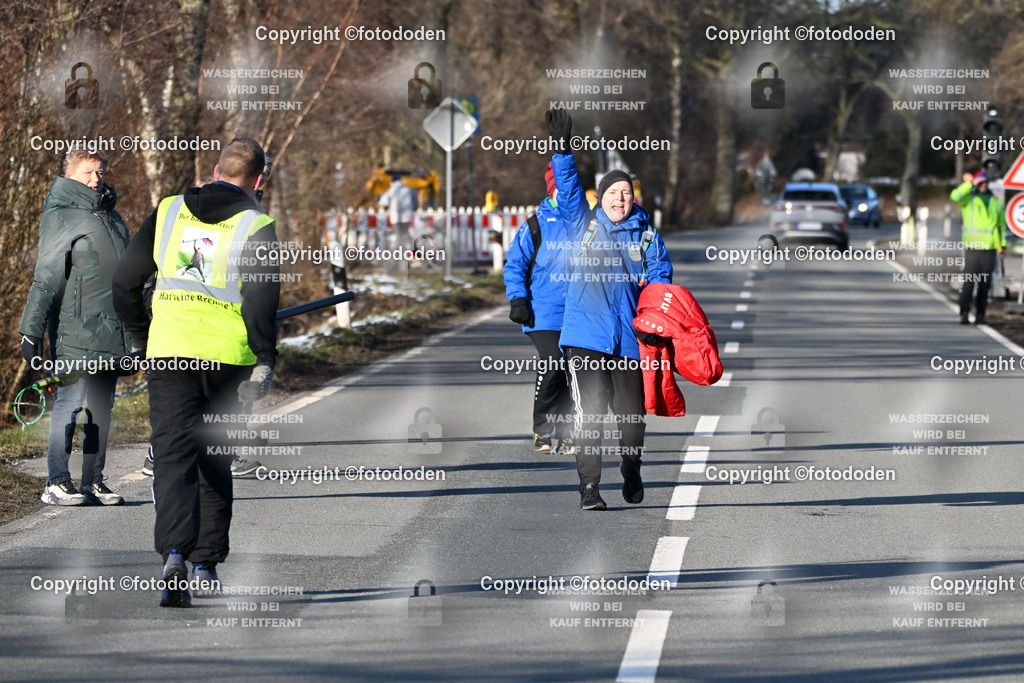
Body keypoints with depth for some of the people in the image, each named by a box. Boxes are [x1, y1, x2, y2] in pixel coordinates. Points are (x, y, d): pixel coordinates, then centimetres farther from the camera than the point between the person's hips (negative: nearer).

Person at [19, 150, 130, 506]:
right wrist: (32, 328, -14)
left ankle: (93, 480, 14)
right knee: (69, 403, -7)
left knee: (102, 407, 9)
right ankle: (57, 483, -4)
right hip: (75, 330, -7)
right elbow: (47, 277, -10)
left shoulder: (111, 216, 17)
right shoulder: (60, 217, -6)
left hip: (112, 332, 7)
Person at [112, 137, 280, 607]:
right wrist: (265, 360, -10)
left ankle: (174, 555, -26)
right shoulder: (256, 226, -1)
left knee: (173, 456, -4)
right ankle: (207, 565, 17)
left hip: (169, 353, 1)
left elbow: (125, 281, 10)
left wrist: (143, 338, 21)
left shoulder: (168, 212, 9)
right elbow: (260, 299, -13)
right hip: (228, 357, -1)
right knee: (216, 463, 14)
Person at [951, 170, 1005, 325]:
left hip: (990, 248, 3)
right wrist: (970, 184, -15)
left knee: (985, 284, 3)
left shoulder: (996, 202, 15)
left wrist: (1002, 245, 12)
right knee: (968, 281, -10)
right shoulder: (968, 199, 4)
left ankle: (980, 315, 8)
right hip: (972, 247, -3)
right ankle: (964, 314, -9)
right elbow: (955, 196, -19)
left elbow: (1002, 224, 19)